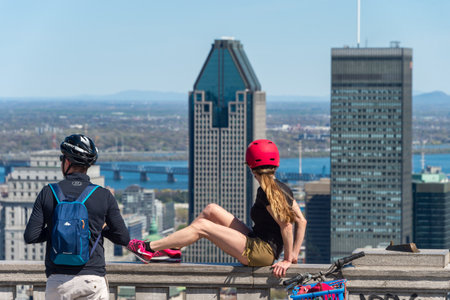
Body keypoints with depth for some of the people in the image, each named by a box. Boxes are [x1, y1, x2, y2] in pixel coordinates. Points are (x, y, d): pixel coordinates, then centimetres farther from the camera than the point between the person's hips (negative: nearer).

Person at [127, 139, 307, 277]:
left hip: (258, 252, -9)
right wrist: (294, 254, 9)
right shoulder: (283, 189, 10)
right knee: (211, 210, 12)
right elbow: (301, 221, 11)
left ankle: (149, 249, -1)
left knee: (202, 227, -8)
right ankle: (172, 247, 17)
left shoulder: (265, 192, -18)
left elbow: (285, 224, -25)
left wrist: (287, 260, -19)